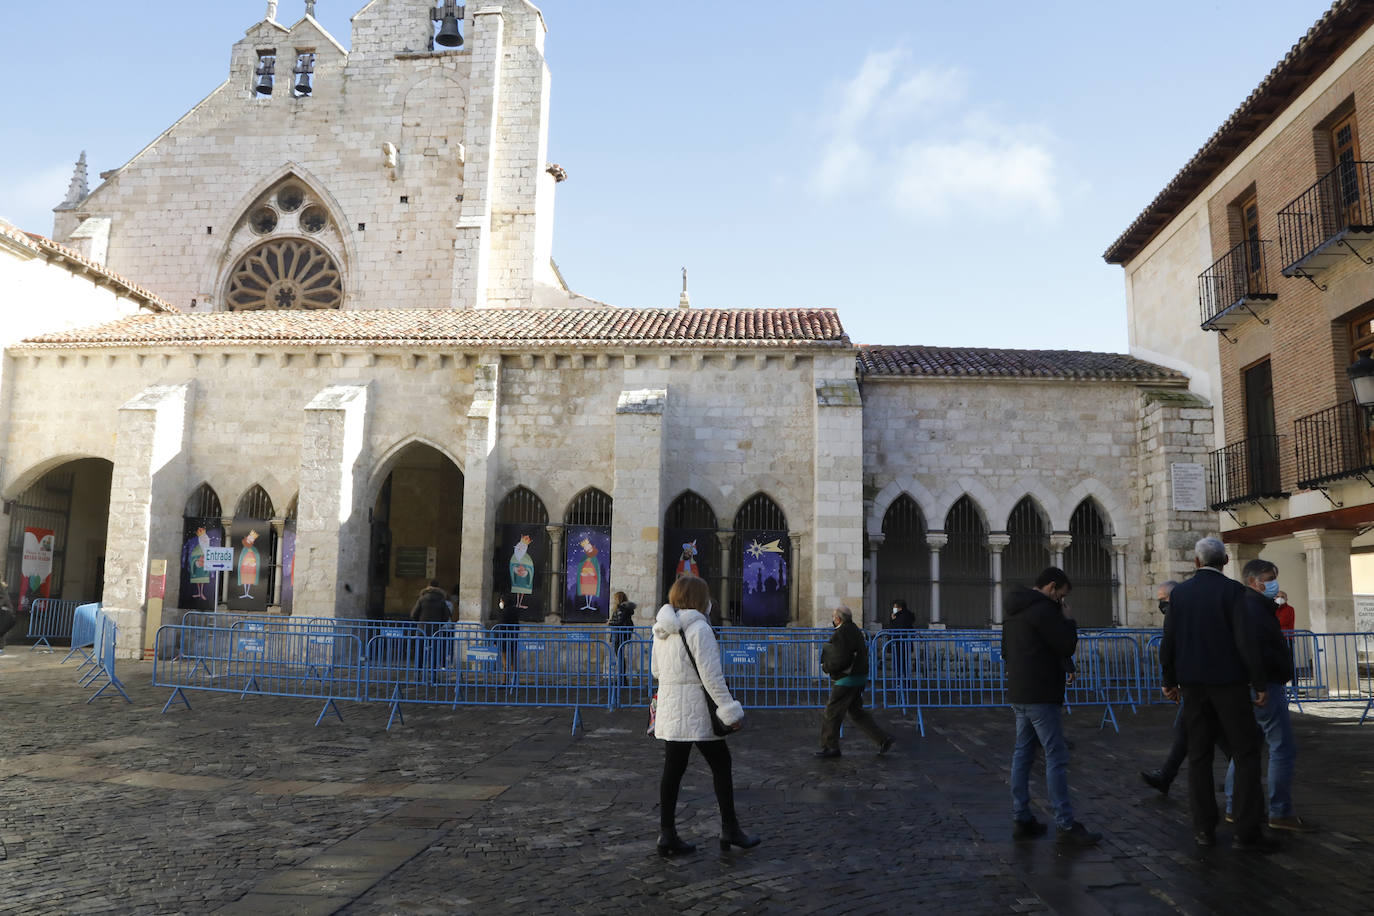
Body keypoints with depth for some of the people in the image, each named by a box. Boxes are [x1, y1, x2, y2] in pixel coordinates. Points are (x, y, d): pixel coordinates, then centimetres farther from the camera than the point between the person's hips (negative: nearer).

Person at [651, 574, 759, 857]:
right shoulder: (698, 628, -16)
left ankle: (667, 834, 12)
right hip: (697, 711, -7)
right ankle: (730, 830, 13)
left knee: (672, 770, 9)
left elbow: (656, 670, 16)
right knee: (721, 765, 7)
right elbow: (711, 676, -18)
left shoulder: (662, 630, 8)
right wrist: (731, 711, -15)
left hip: (669, 711, 7)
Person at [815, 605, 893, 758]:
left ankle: (830, 747, 10)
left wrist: (825, 667, -9)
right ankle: (883, 739, 12)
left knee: (831, 714, 1)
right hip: (858, 678, 10)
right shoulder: (855, 630, 12)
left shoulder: (841, 635, -20)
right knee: (857, 713, 16)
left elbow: (841, 661, -27)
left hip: (846, 681, -10)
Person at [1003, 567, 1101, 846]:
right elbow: (1067, 645, -14)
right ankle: (1065, 825, -2)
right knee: (1056, 758, -5)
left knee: (1022, 755, 11)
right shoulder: (1043, 609, -14)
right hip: (1040, 697, -10)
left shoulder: (1013, 611, 16)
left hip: (1017, 695, 10)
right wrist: (1068, 619, 2)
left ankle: (1021, 819, 14)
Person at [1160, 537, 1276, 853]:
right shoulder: (1234, 591, -9)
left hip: (1193, 684, 4)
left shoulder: (1179, 593, 4)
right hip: (1229, 682, -4)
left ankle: (1204, 828, 10)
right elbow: (1247, 640, -15)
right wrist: (1260, 683, -8)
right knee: (1246, 754, 3)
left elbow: (1168, 641, 5)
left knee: (1199, 755, 9)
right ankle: (1247, 832, 0)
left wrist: (1170, 680, 15)